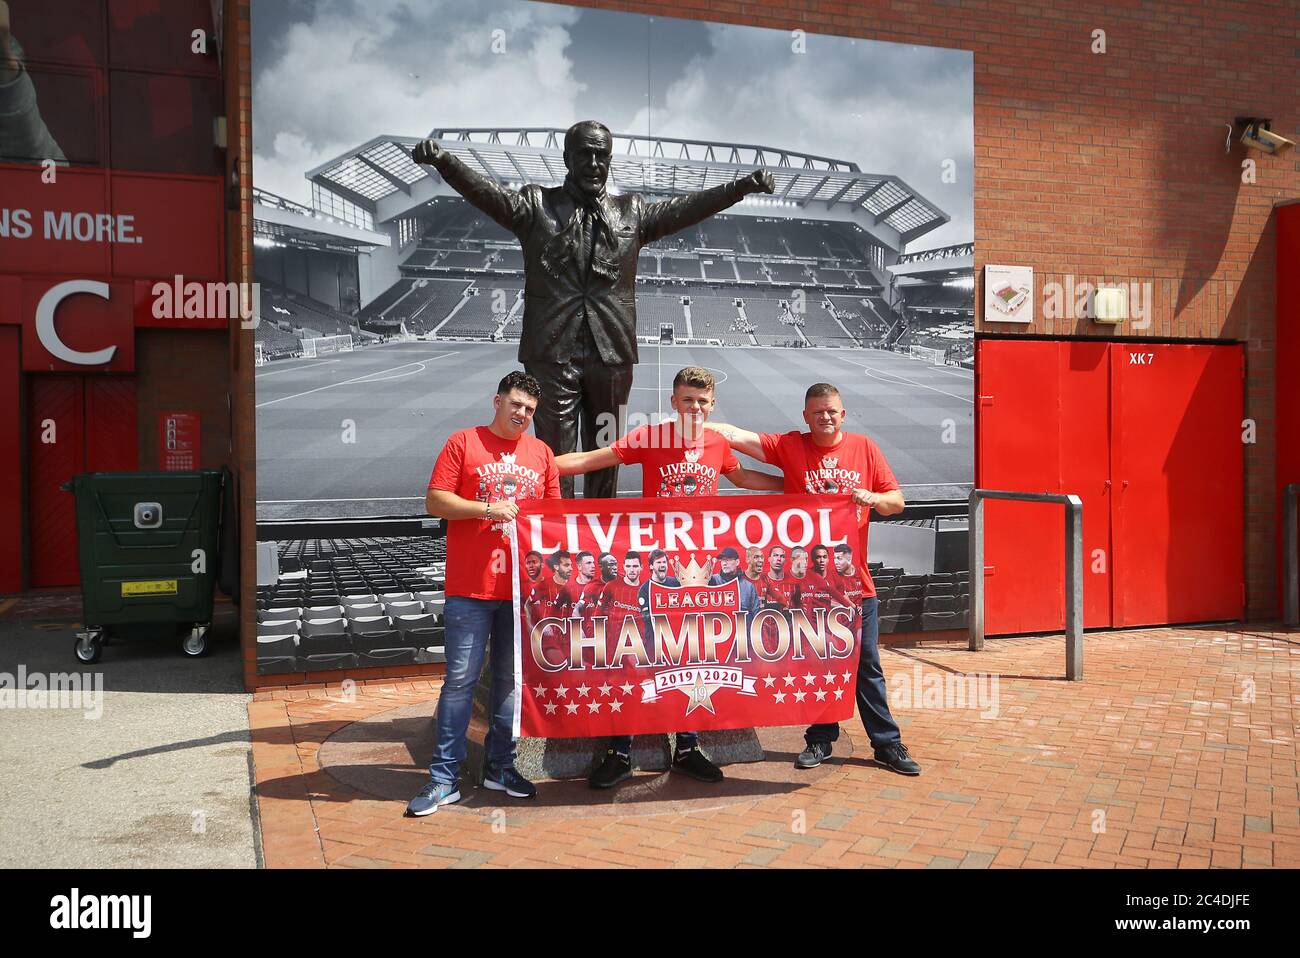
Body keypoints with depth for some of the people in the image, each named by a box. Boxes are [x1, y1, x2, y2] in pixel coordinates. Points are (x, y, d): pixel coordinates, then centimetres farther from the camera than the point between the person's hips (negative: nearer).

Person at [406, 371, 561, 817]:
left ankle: (500, 766, 24)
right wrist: (484, 508, -14)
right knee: (460, 679, -2)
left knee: (510, 678, 11)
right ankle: (445, 778, 6)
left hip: (522, 587, 4)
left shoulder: (542, 453, 13)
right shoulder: (464, 442, 3)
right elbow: (435, 501, -3)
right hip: (470, 587, -3)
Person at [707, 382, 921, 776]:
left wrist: (873, 498, -13)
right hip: (806, 576, 0)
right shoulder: (790, 446, 0)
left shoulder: (864, 448, 4)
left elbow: (897, 502, 7)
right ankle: (820, 740, 23)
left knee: (867, 664, 7)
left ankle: (887, 743, 16)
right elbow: (734, 434, -10)